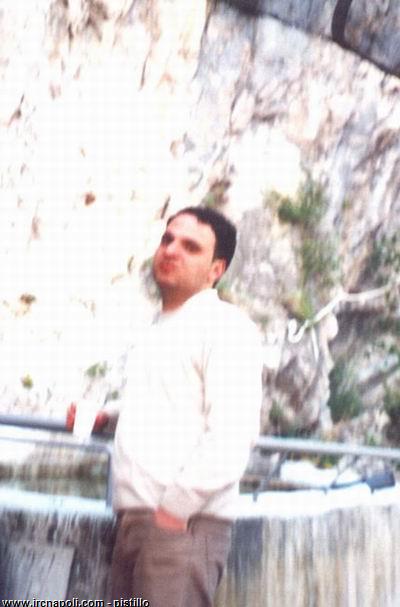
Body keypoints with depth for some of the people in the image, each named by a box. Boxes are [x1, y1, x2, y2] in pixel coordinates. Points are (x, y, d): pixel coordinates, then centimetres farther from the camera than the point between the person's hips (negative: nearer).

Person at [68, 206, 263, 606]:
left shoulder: (226, 326, -4)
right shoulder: (157, 332, 23)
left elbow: (231, 437, -14)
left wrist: (175, 509, -17)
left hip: (184, 523, -8)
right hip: (133, 521, 8)